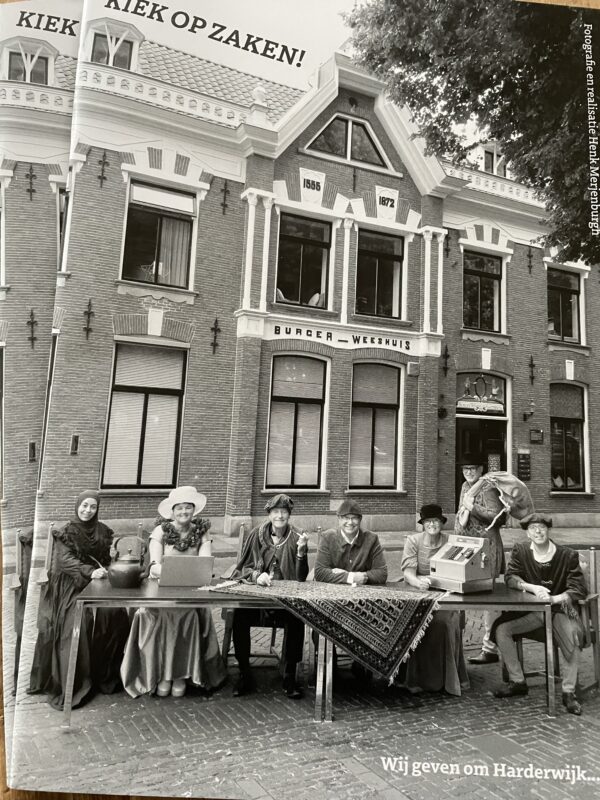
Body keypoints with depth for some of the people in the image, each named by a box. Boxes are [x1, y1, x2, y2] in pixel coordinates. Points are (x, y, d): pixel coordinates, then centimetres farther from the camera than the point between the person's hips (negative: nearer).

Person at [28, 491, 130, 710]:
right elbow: (66, 560, -14)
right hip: (70, 586, -3)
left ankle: (106, 674, -6)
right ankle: (72, 684, -19)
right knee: (79, 620, -28)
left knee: (116, 615, -21)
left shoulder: (103, 532, 11)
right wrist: (90, 571, -30)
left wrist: (104, 572, -11)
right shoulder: (66, 533, 1)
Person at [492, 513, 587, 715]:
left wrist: (555, 598, -29)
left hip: (560, 609, -3)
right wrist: (533, 588, -26)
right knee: (501, 628, -14)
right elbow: (510, 577, -8)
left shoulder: (567, 555, -9)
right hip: (531, 610, 3)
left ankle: (569, 692, -10)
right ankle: (517, 682, 4)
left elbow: (580, 589, -13)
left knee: (573, 638, -31)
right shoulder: (520, 550, -2)